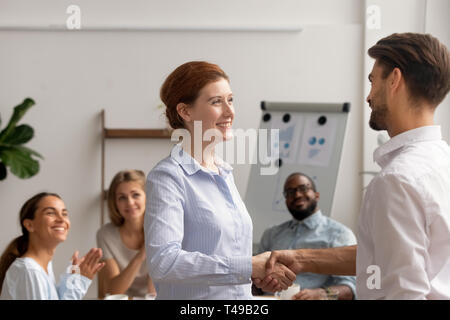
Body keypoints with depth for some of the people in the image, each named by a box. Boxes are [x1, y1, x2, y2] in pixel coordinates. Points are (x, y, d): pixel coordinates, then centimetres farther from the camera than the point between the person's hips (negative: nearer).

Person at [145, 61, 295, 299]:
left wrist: (261, 273, 3)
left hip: (241, 295, 7)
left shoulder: (225, 173, 12)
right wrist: (248, 267, -24)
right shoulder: (167, 177, -12)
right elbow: (163, 262, -25)